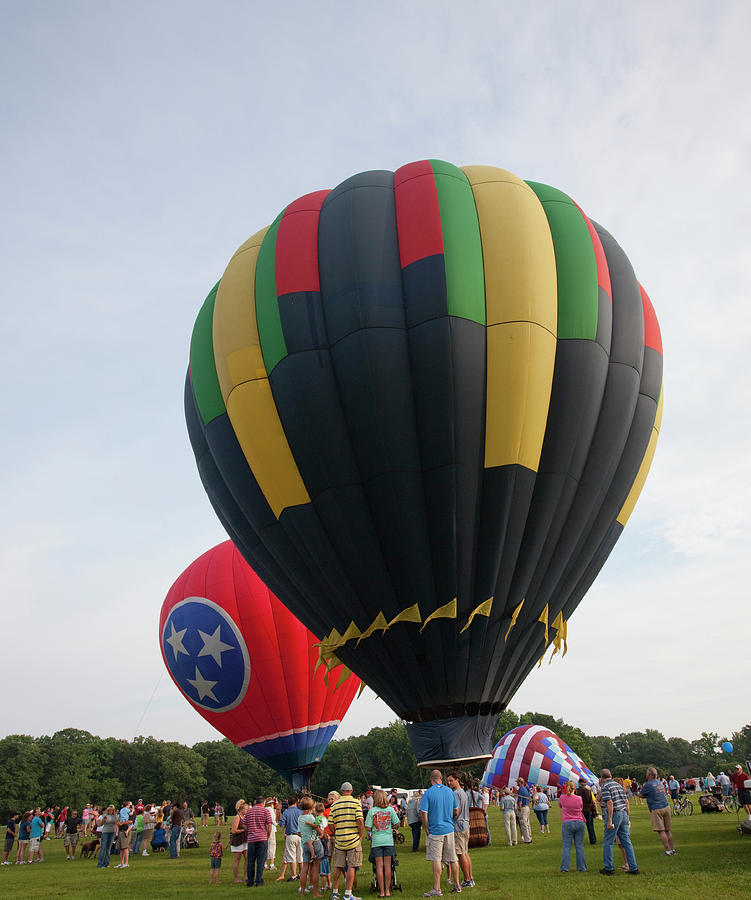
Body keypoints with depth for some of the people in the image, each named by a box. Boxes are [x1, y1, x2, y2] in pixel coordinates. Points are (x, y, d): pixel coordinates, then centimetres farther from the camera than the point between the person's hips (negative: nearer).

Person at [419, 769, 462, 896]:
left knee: (436, 860, 0)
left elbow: (423, 814, -16)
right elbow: (456, 811, 11)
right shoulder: (450, 791, 3)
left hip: (435, 831, -5)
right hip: (449, 829, 5)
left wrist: (426, 830, -6)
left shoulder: (428, 793, -12)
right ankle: (457, 885, 21)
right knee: (453, 859, 12)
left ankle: (436, 889, 3)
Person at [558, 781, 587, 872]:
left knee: (566, 847, 2)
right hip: (579, 822, 1)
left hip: (567, 824, -1)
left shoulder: (562, 797, -4)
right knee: (580, 846, 9)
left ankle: (565, 867, -2)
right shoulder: (579, 798, -3)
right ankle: (581, 867, 12)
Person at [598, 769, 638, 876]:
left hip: (614, 815, -7)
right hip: (624, 814, 7)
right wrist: (627, 817, 21)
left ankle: (608, 868, 7)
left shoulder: (605, 787, -9)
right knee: (627, 842, 10)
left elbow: (610, 803, -18)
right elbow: (626, 801, 15)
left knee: (608, 842, 3)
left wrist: (609, 820, -18)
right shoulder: (618, 785, 14)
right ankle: (634, 868, 9)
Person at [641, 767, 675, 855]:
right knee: (668, 830, 13)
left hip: (656, 809, -7)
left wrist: (642, 787, 19)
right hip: (666, 807, 7)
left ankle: (668, 851, -4)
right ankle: (672, 849, 17)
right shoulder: (659, 782, 11)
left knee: (661, 831, -3)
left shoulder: (647, 785, -11)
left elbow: (641, 795, 4)